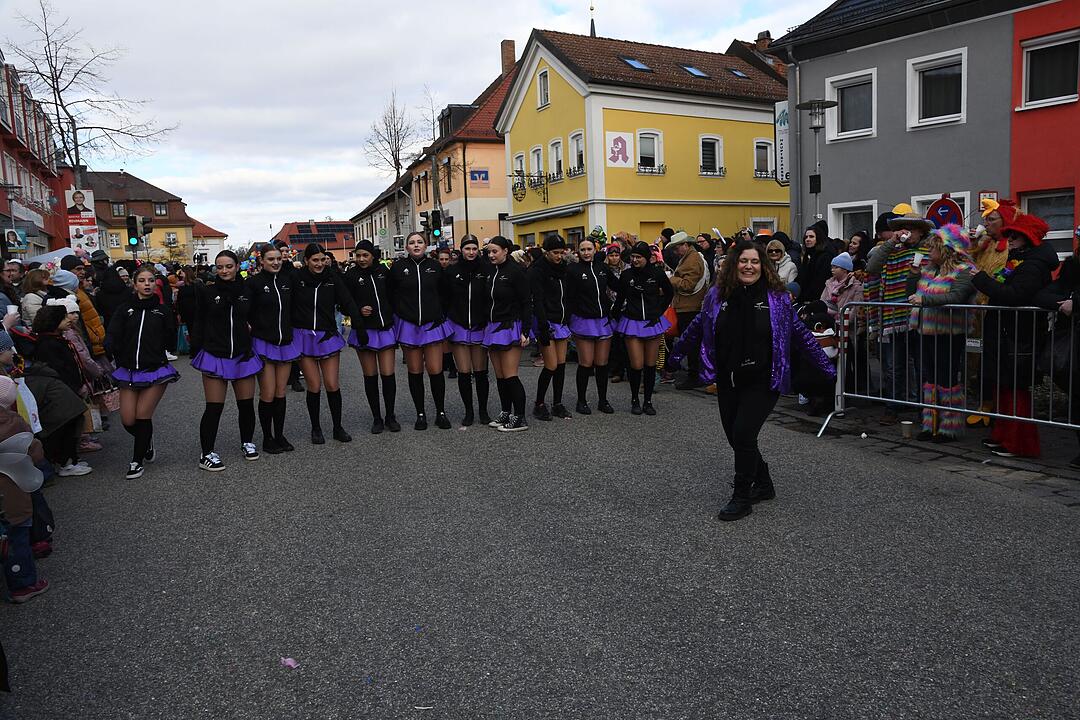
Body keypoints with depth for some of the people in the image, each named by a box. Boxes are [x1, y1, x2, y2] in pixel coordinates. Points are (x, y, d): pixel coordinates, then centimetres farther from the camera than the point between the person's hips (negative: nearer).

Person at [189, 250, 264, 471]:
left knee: (246, 404, 12)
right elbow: (199, 323, -1)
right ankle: (207, 454, 11)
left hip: (243, 355, 2)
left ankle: (247, 442, 32)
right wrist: (196, 351, -4)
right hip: (215, 357, -2)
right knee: (214, 408, 0)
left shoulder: (247, 290, 0)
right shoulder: (207, 291, -4)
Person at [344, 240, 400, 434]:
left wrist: (392, 316, 4)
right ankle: (377, 418, 16)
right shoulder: (351, 275, -3)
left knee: (388, 374, -1)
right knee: (370, 376, 5)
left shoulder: (383, 271, 3)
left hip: (386, 329, 1)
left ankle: (390, 416, 14)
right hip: (364, 331, -1)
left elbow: (392, 295, 11)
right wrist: (359, 310, -18)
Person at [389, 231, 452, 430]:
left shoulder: (434, 266, 4)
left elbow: (444, 292, 12)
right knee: (415, 372, 6)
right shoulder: (398, 267, 0)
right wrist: (401, 312, -1)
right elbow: (390, 294, 4)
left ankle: (440, 412, 12)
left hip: (432, 324, 0)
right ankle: (420, 414, 17)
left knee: (435, 370, -2)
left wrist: (439, 313, 5)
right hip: (408, 325, 0)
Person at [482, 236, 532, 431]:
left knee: (510, 376, -8)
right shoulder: (489, 271, 10)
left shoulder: (516, 270, -10)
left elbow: (526, 303, -12)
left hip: (511, 327, -7)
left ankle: (520, 419, -1)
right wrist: (485, 325, 12)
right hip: (492, 327, 7)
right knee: (499, 376, 11)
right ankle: (506, 413, 21)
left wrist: (525, 330, -16)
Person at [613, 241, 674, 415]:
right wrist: (617, 312, 4)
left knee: (650, 365, 6)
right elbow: (620, 298, 10)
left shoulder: (657, 273, -5)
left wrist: (659, 311, 6)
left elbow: (669, 293, 11)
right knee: (636, 365, -5)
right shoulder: (626, 275, -3)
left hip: (652, 322, 1)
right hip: (632, 323, 0)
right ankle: (634, 400, 15)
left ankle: (648, 401, 19)